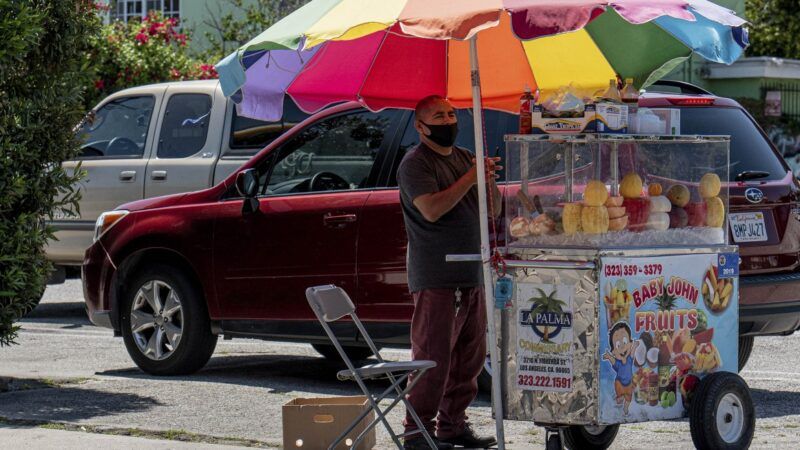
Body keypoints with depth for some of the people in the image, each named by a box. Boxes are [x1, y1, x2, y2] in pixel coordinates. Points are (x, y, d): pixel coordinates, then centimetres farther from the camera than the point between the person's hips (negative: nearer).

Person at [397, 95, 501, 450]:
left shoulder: (464, 157, 17)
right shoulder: (415, 163, -6)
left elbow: (493, 211, 16)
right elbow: (431, 209, -21)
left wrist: (489, 180, -4)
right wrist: (471, 178, -21)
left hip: (472, 275, 8)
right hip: (436, 279, -8)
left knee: (469, 357, 10)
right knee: (433, 357, -10)